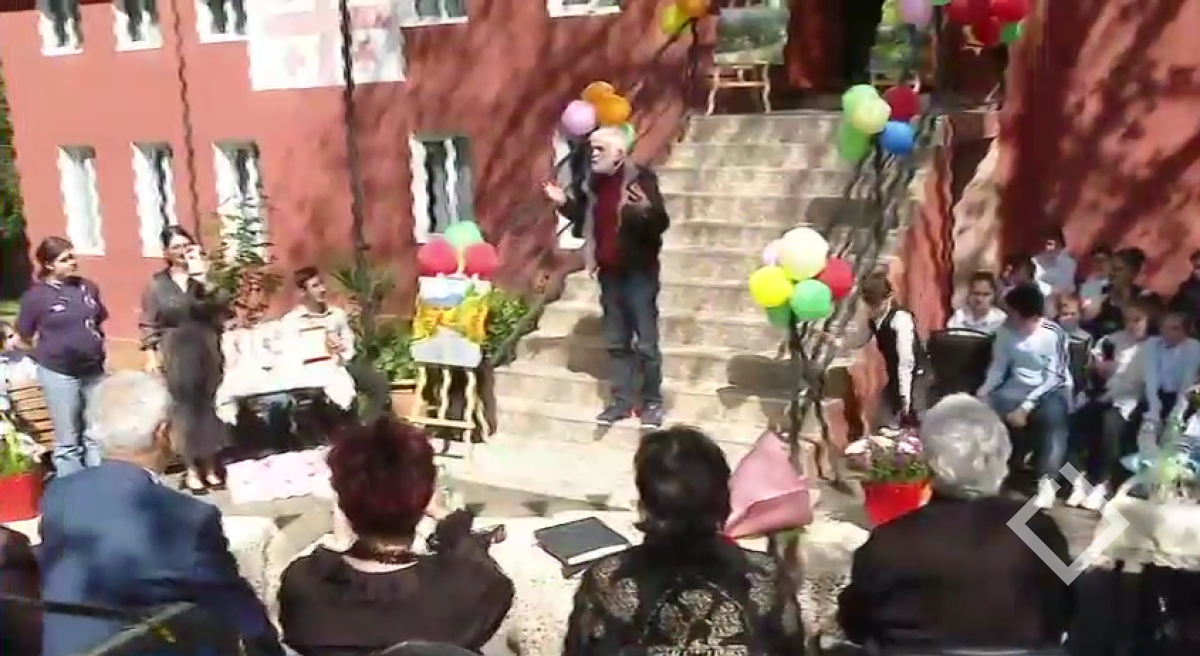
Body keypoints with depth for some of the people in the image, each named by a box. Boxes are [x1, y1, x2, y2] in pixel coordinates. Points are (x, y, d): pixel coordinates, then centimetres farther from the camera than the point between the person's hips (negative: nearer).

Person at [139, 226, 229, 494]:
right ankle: (192, 470, 12)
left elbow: (220, 310, -10)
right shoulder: (156, 284, 1)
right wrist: (151, 356, -7)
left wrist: (203, 279, -19)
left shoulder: (205, 278, 4)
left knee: (207, 406, 6)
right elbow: (149, 325, 1)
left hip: (206, 352, 2)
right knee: (183, 408, 3)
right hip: (175, 355, -1)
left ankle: (211, 466, 17)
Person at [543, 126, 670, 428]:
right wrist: (564, 203, 6)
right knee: (616, 342, 13)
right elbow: (587, 222, 19)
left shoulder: (641, 178, -13)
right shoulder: (593, 182, 7)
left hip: (639, 271, -7)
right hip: (610, 272, 7)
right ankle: (621, 401, 21)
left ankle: (653, 403, 11)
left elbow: (661, 223, -19)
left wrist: (646, 210, -39)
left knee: (646, 343, -1)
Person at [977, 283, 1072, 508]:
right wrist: (983, 392, -11)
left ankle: (1047, 481, -28)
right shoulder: (1006, 331, -2)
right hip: (1018, 388, 4)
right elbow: (998, 367, 6)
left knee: (1053, 415, -36)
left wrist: (1026, 407, -25)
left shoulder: (1054, 334, -16)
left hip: (1050, 391, -4)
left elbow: (1054, 378, -17)